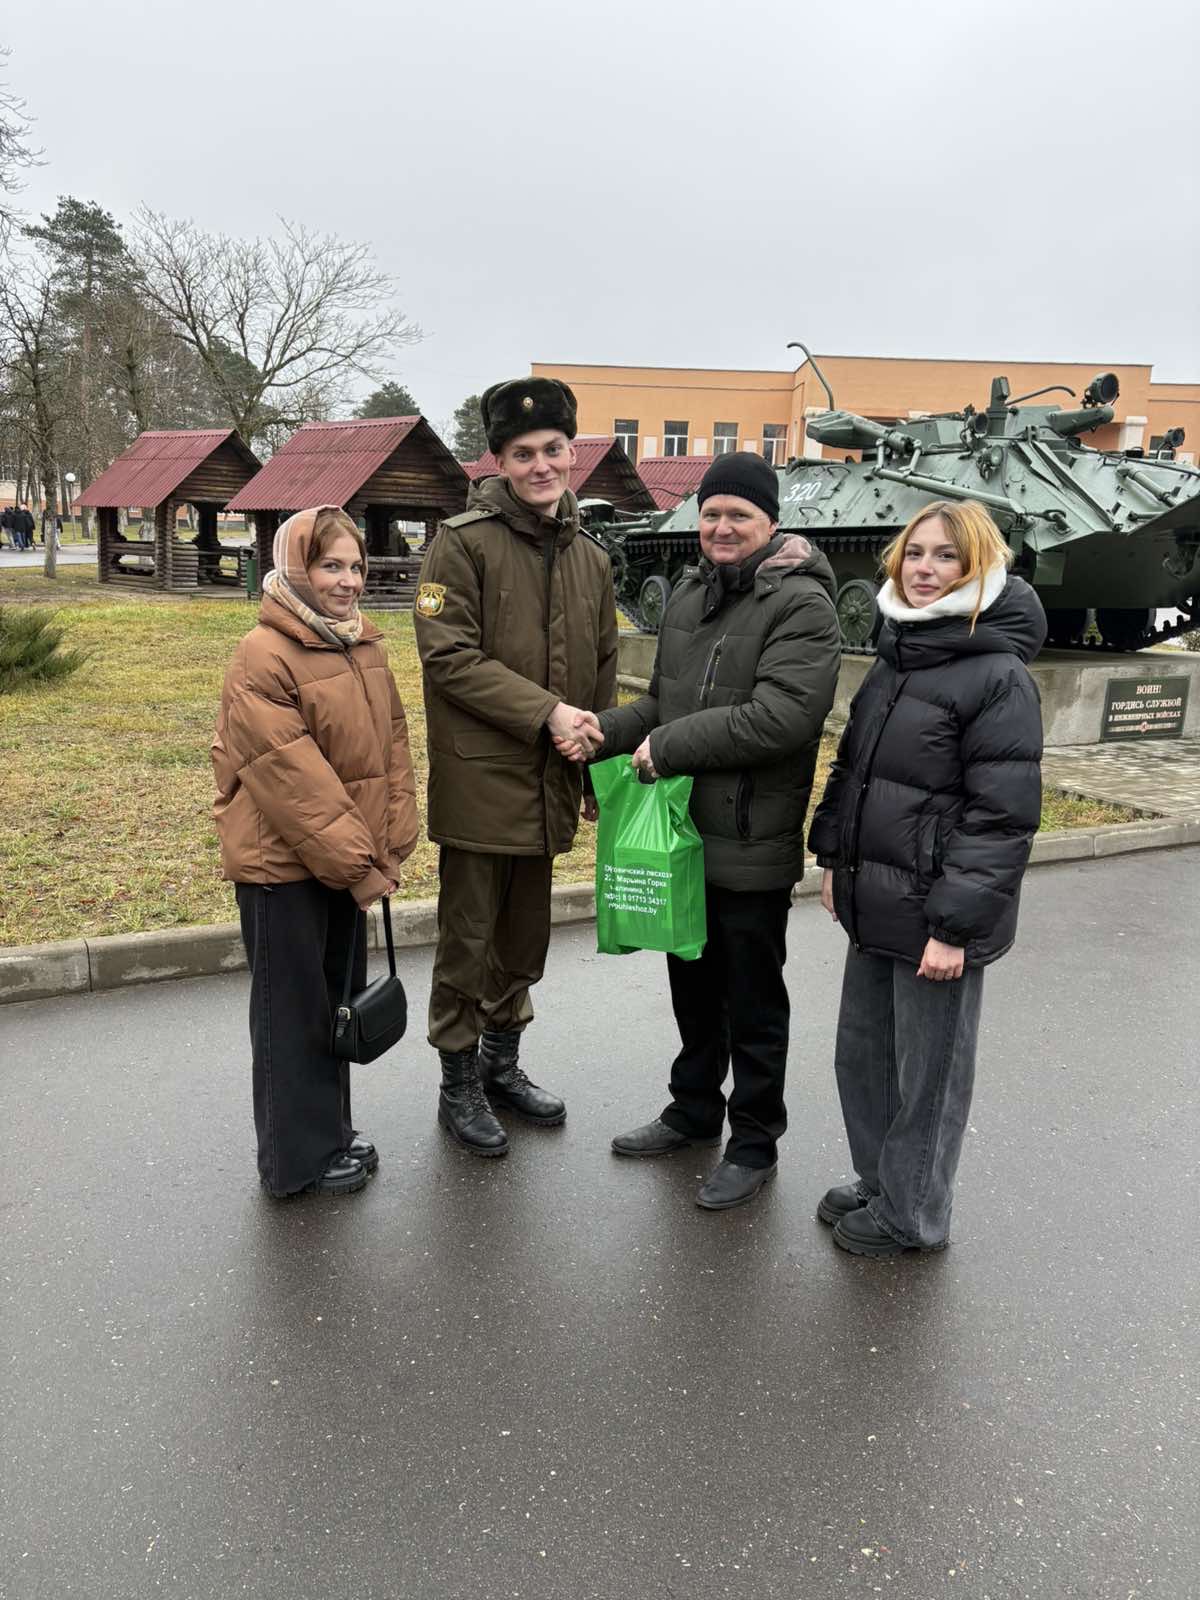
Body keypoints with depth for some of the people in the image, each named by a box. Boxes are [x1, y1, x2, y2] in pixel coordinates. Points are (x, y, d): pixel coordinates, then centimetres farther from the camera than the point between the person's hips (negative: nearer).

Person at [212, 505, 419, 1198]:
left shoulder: (365, 645, 6)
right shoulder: (263, 658, -17)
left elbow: (393, 743, 7)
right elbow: (291, 776, -21)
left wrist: (390, 845, 0)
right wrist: (357, 863, -18)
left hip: (348, 858, 8)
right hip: (283, 862, -7)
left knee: (340, 999, 18)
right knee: (295, 1010, 6)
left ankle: (330, 1132, 35)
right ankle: (299, 1157, 22)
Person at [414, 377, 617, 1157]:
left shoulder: (590, 557, 11)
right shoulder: (463, 542, -9)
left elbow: (603, 671, 17)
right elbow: (448, 656, -17)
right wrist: (545, 712, -20)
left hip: (548, 785, 6)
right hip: (480, 779, -6)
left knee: (525, 936, 18)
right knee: (470, 939, 5)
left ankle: (503, 1065, 36)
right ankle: (460, 1085, 23)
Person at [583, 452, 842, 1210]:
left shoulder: (802, 604, -15)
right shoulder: (690, 594, 11)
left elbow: (780, 716, -26)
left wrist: (668, 747, -20)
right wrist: (604, 730, -2)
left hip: (752, 844, -8)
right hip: (685, 833, 8)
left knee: (752, 1004, 8)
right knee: (693, 984, 22)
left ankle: (755, 1143, 27)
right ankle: (695, 1112, 42)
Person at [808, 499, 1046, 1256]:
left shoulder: (1000, 677, -15)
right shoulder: (896, 656, 9)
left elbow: (1003, 817, -18)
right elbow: (851, 767, 17)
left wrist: (957, 924, -20)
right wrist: (835, 857, 14)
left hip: (938, 916, -8)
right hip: (876, 905, 8)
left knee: (928, 1071, 9)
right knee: (861, 1054, 20)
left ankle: (911, 1213, 29)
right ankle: (878, 1181, 40)